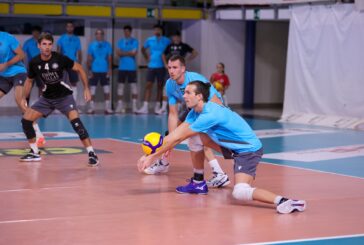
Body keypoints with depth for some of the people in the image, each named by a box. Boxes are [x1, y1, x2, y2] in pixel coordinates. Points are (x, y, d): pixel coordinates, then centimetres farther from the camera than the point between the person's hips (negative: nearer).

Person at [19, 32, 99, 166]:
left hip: (64, 96, -4)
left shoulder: (60, 58, -19)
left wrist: (86, 88, -15)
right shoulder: (34, 62, -9)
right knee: (26, 120, -3)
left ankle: (91, 154, -22)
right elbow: (29, 80, 10)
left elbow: (79, 69, -9)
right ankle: (34, 153, 13)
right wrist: (23, 98, 2)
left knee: (75, 121, -26)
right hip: (47, 97, 5)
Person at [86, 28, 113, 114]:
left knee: (106, 90, 1)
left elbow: (109, 58, 5)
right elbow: (89, 59, 4)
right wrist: (89, 70, -4)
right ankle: (91, 108, 8)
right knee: (92, 89, 2)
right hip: (94, 71, 0)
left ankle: (107, 108, 6)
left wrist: (109, 69, -3)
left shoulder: (107, 45, 5)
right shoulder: (92, 45, 3)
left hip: (105, 71, 0)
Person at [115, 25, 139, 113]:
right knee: (120, 85, 2)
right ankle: (120, 105, 6)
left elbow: (134, 53, -9)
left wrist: (124, 53, -4)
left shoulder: (134, 41, 1)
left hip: (132, 67, -3)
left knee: (133, 85, -2)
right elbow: (118, 53, -1)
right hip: (122, 67, 3)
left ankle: (134, 105, 0)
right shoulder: (120, 41, 10)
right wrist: (129, 53, -8)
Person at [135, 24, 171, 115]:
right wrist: (147, 57, 8)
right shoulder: (149, 40, 3)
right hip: (151, 66, 1)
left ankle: (157, 107, 15)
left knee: (160, 86, 6)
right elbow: (143, 49, 17)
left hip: (161, 66, -1)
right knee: (148, 85, -5)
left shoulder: (167, 41, -3)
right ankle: (145, 107, -8)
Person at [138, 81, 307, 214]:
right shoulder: (196, 112, 4)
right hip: (233, 147, 10)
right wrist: (152, 154, -11)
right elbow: (176, 134, 0)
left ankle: (284, 201, -32)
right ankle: (199, 183, 24)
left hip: (249, 150, -10)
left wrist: (153, 157, -16)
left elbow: (178, 138, -21)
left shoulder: (210, 115, -25)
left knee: (240, 193, -30)